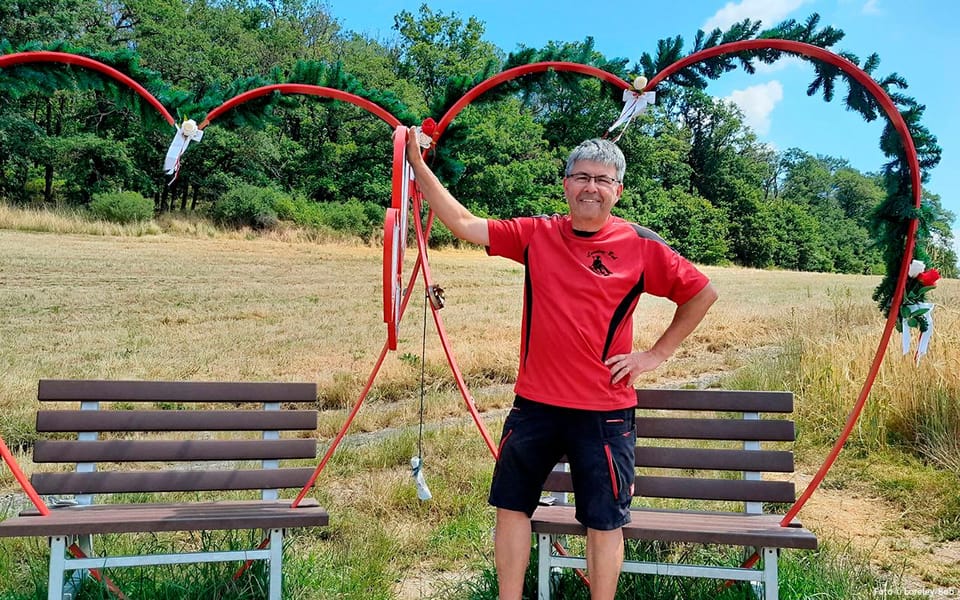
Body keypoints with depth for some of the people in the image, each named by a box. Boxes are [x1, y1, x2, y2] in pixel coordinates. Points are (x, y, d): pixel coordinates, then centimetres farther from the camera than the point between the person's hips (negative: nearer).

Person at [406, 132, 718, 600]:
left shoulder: (640, 246, -5)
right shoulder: (537, 235, 1)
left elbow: (702, 294, 3)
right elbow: (463, 223, -1)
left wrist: (656, 354, -1)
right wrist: (417, 164, -7)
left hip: (604, 412, -3)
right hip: (534, 404, 3)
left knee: (604, 521, 8)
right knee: (511, 506, 13)